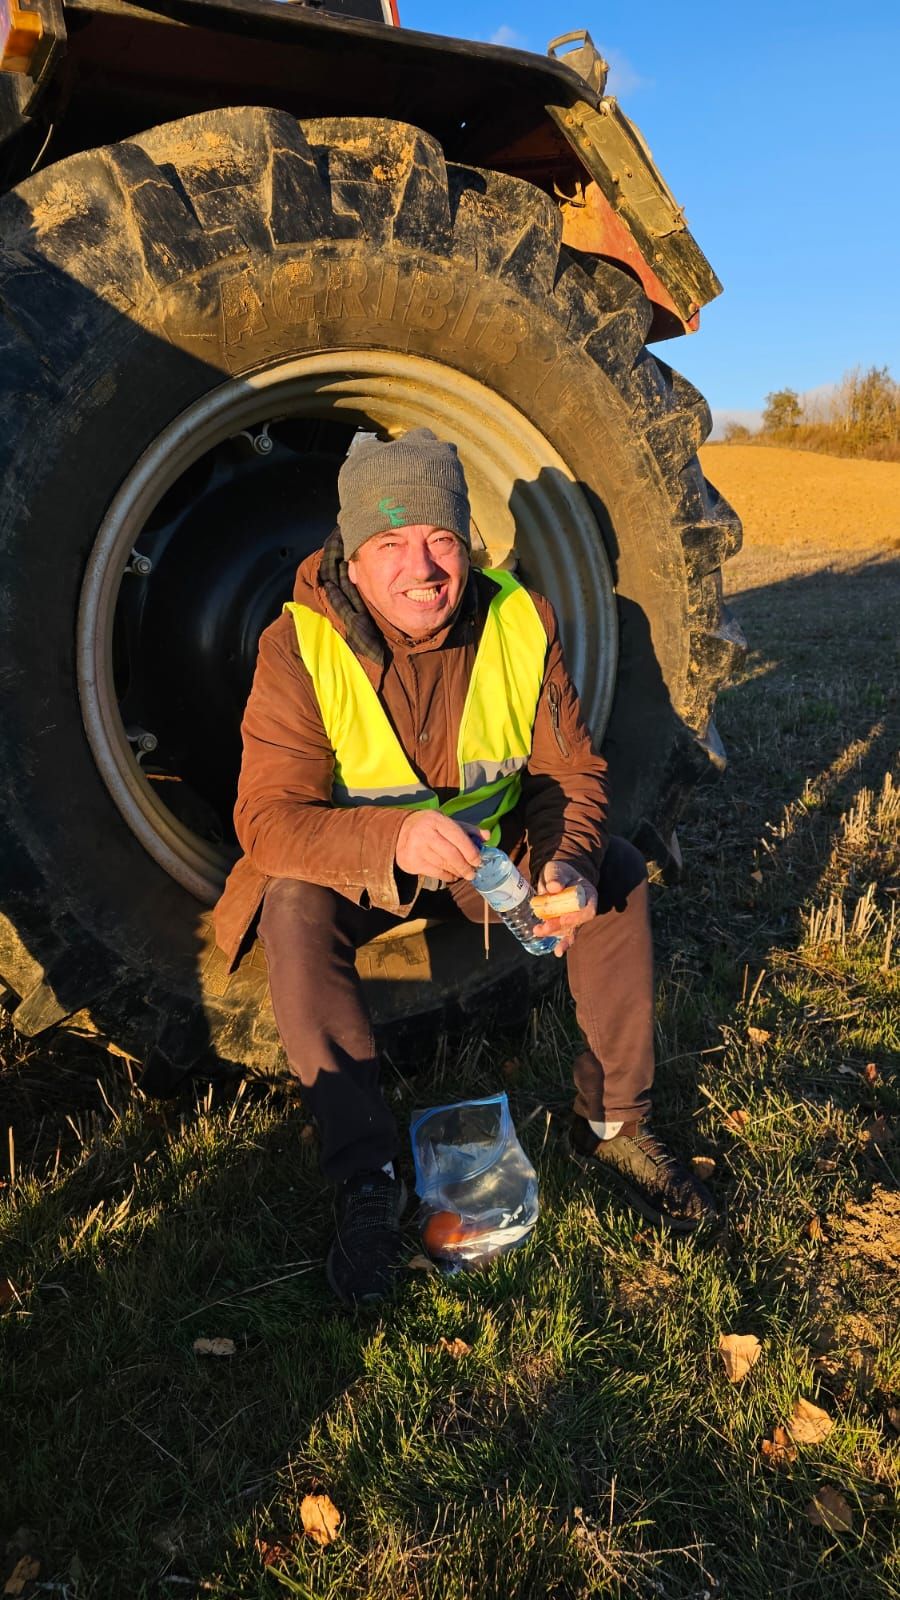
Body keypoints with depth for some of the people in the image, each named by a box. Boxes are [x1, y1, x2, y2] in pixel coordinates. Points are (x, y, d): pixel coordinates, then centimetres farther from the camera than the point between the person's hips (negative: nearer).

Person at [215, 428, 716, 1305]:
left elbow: (572, 770, -8)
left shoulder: (522, 622, -13)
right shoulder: (299, 645, -22)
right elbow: (268, 816, -28)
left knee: (619, 870, -17)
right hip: (354, 864, -2)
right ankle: (365, 1175, -20)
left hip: (491, 849, 3)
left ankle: (611, 1123, -2)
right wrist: (394, 841, -48)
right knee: (294, 908, -33)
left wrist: (567, 862, -31)